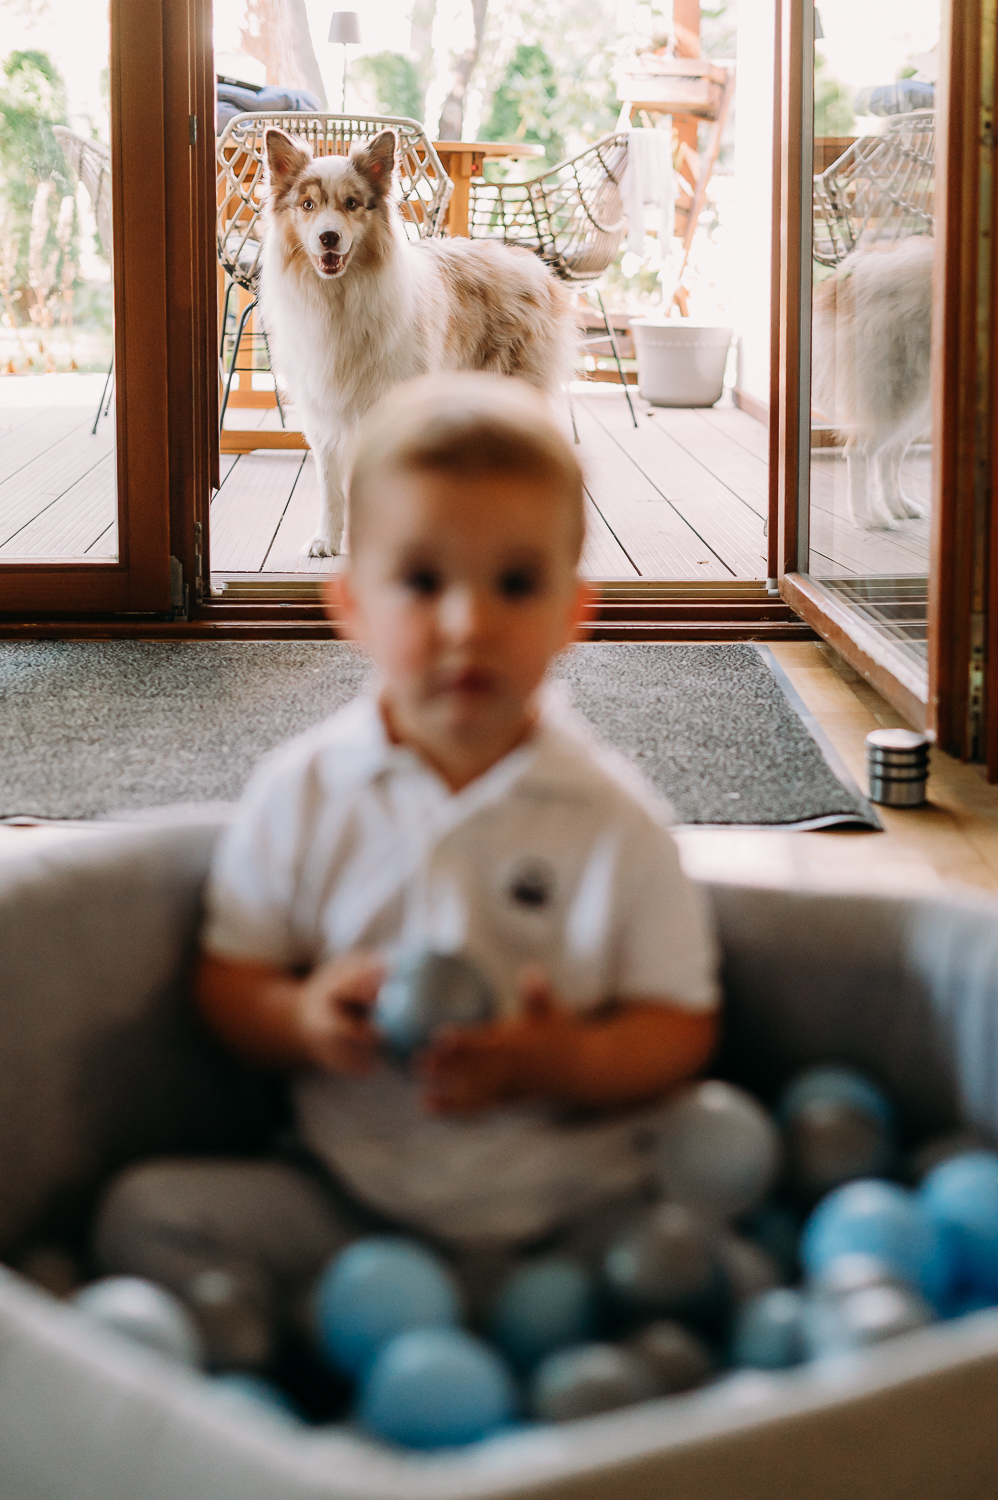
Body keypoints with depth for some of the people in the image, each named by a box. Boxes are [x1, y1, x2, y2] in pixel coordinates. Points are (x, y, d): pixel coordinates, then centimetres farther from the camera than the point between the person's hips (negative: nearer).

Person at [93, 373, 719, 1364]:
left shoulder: (614, 819, -5)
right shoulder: (301, 795, 0)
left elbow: (679, 1024, -2)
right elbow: (227, 981, 6)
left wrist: (562, 1063, -22)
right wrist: (303, 1018, -17)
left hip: (569, 1201, -1)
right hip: (347, 1196, 2)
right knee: (147, 1212, -15)